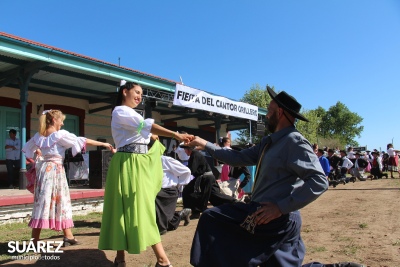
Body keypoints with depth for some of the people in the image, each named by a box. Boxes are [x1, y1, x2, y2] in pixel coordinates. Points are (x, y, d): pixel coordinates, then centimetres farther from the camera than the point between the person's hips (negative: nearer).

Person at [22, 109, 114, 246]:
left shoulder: (38, 136, 9)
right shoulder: (60, 134, -11)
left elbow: (27, 148, 23)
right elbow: (82, 141, -12)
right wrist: (103, 144, -9)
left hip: (43, 169, 7)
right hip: (56, 170, -7)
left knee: (41, 202, 8)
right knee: (62, 202, 1)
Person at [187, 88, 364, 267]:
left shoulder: (294, 142, -15)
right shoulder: (269, 142, 12)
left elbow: (319, 181, -23)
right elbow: (239, 158, 15)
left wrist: (281, 207, -26)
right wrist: (206, 145, 14)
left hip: (277, 218, -9)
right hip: (277, 219, 9)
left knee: (210, 219, -8)